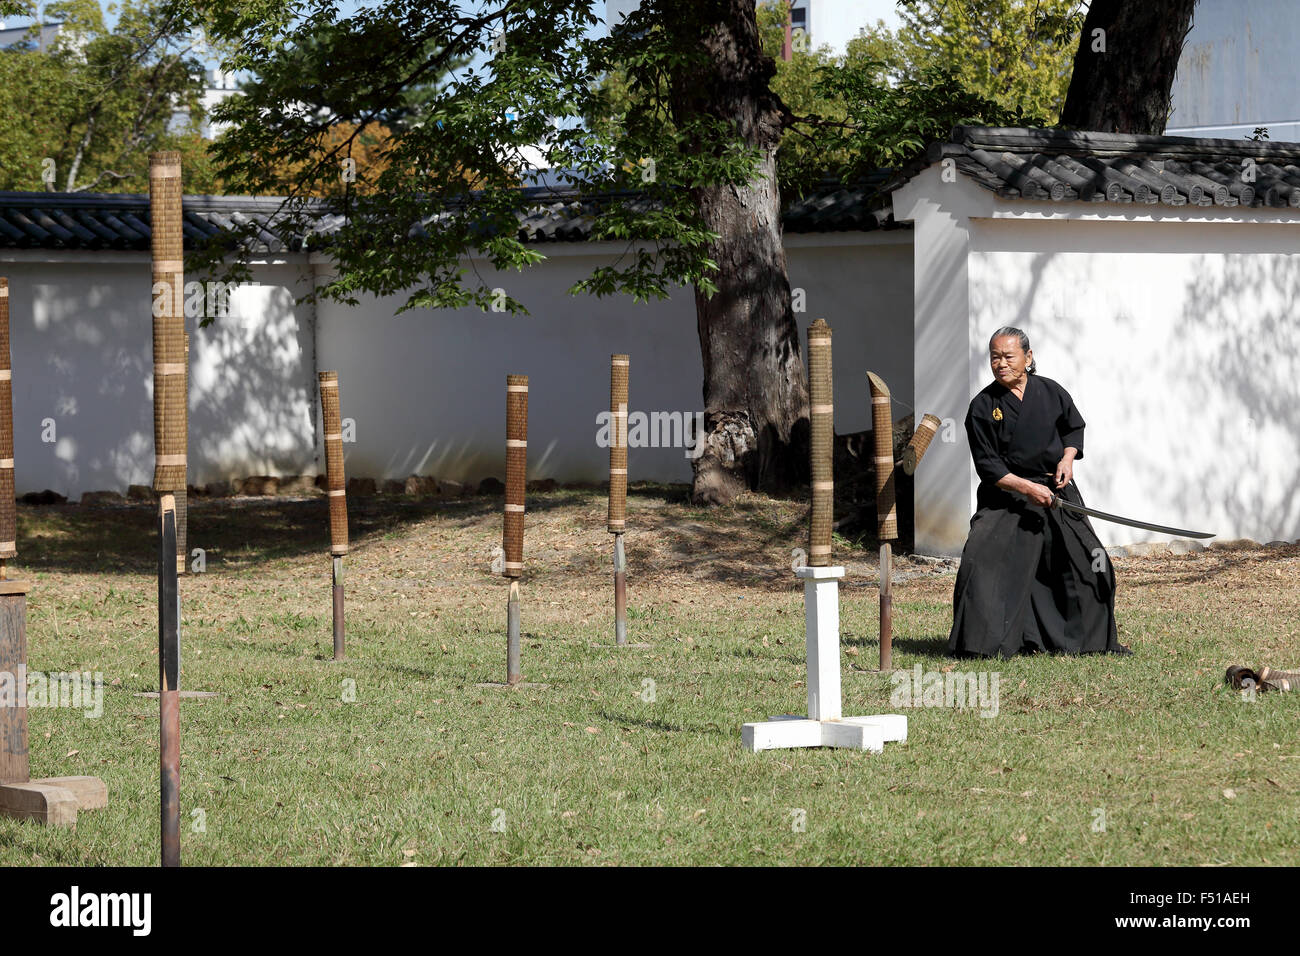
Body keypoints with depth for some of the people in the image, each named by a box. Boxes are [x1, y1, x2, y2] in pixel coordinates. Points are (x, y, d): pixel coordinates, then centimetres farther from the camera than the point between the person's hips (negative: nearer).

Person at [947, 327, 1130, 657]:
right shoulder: (982, 407, -8)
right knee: (983, 561, -18)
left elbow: (1074, 427, 17)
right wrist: (1026, 488, -20)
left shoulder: (1050, 392, -1)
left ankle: (1093, 640, 18)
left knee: (1089, 563, 0)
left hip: (1056, 492, 2)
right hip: (1005, 496, -2)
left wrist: (1068, 458, -3)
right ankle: (983, 643, -6)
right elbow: (988, 466, -9)